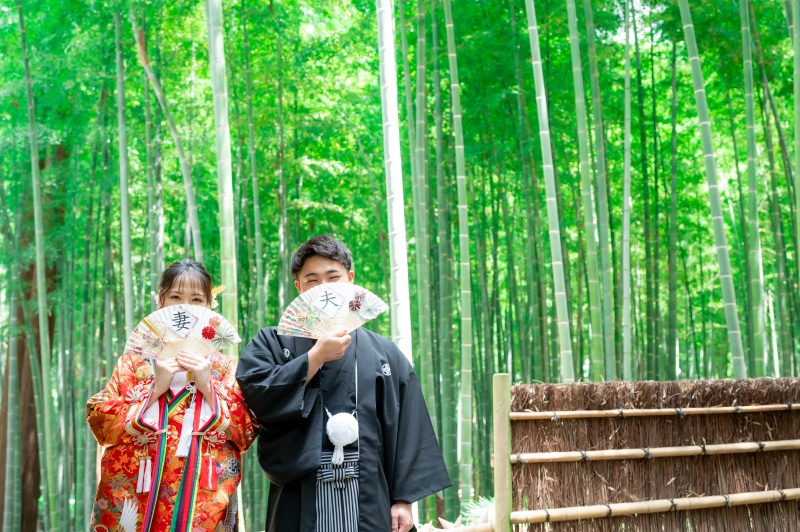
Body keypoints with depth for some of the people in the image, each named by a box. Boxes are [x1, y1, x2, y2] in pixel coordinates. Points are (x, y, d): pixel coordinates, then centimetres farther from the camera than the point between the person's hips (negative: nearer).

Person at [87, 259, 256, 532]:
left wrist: (208, 386, -11)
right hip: (136, 500, 0)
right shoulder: (133, 362, 8)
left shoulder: (225, 367, 9)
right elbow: (101, 423, -2)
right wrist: (155, 388, -11)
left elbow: (246, 432, -1)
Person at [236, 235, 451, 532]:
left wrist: (404, 498, 0)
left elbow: (407, 431, 6)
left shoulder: (384, 354, 10)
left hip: (368, 502, 1)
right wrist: (315, 357, -10)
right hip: (300, 501, -1)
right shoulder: (273, 343, 9)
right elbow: (254, 393, -10)